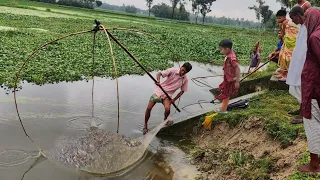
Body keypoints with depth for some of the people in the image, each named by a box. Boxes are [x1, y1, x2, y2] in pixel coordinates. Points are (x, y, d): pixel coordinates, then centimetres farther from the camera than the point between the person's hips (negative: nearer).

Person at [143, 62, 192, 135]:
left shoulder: (185, 79, -4)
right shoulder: (173, 70, -13)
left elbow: (182, 91, 5)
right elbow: (159, 73, -17)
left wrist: (174, 100, -5)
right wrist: (158, 80, -39)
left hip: (168, 95, 1)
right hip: (159, 91, -1)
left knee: (167, 109, -27)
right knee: (149, 108, -7)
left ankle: (165, 120, 8)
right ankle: (145, 125, 17)